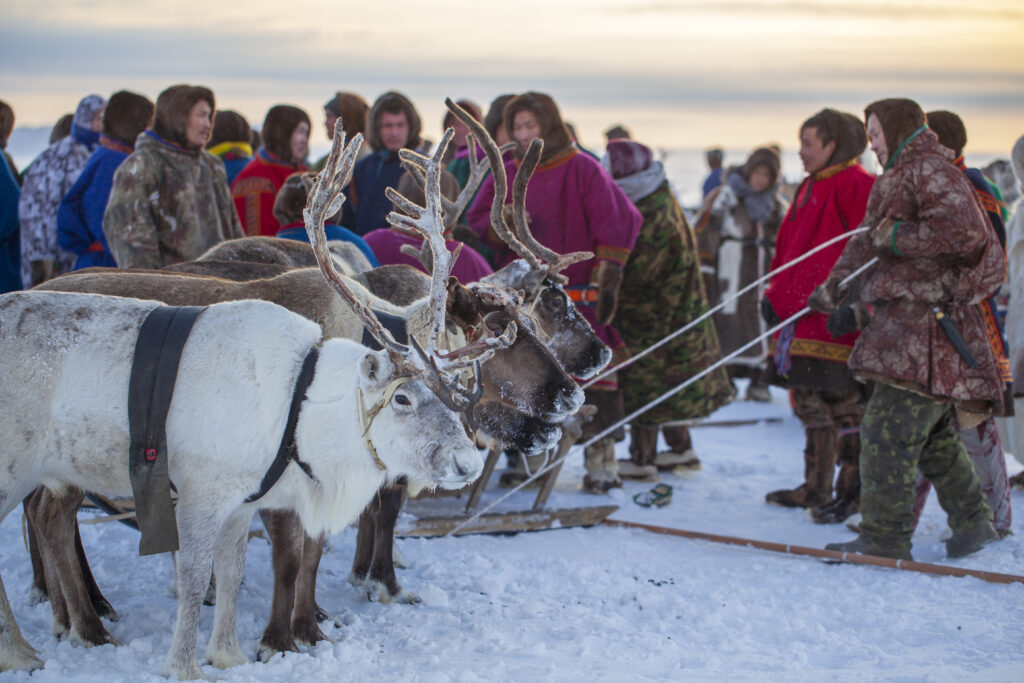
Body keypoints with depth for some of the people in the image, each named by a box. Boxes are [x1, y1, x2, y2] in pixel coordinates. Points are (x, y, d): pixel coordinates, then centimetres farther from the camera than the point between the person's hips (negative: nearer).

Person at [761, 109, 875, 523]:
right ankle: (816, 488, 24)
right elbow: (788, 248, 23)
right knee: (810, 403, 14)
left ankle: (852, 492, 4)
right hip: (803, 314, 10)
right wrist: (775, 294, 18)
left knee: (843, 404, -4)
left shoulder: (856, 185, -11)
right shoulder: (810, 187, 18)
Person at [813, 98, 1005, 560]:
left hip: (928, 322, -10)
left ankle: (885, 539, -8)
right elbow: (870, 240, 27)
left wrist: (899, 238, -16)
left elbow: (962, 228, -24)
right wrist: (834, 287, 19)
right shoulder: (898, 178, 22)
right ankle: (972, 522, 25)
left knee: (888, 432, -11)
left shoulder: (931, 170, -10)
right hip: (907, 319, 10)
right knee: (934, 435, 16)